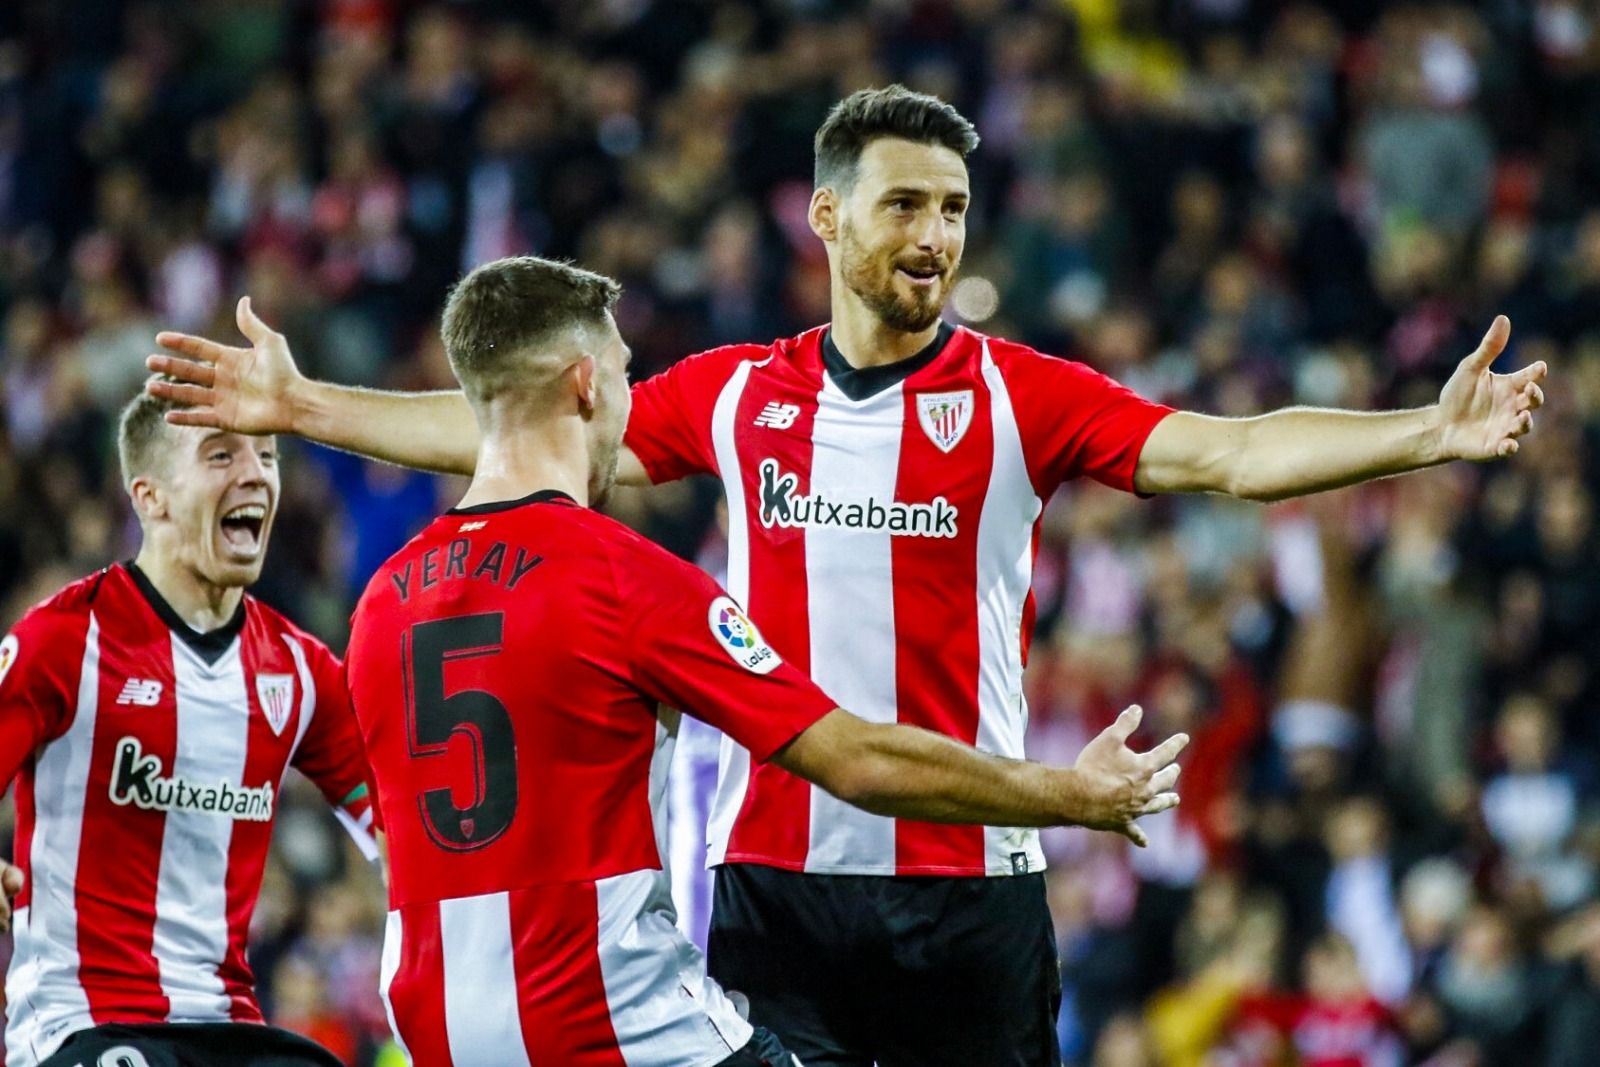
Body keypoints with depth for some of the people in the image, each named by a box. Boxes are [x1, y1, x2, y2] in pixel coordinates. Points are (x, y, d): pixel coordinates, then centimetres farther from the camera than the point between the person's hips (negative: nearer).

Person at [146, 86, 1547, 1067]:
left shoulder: (1020, 396, -1)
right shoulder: (735, 395, 7)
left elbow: (1226, 453, -11)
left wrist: (1428, 434, -25)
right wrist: (300, 406, 14)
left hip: (970, 882, -1)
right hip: (774, 878, 1)